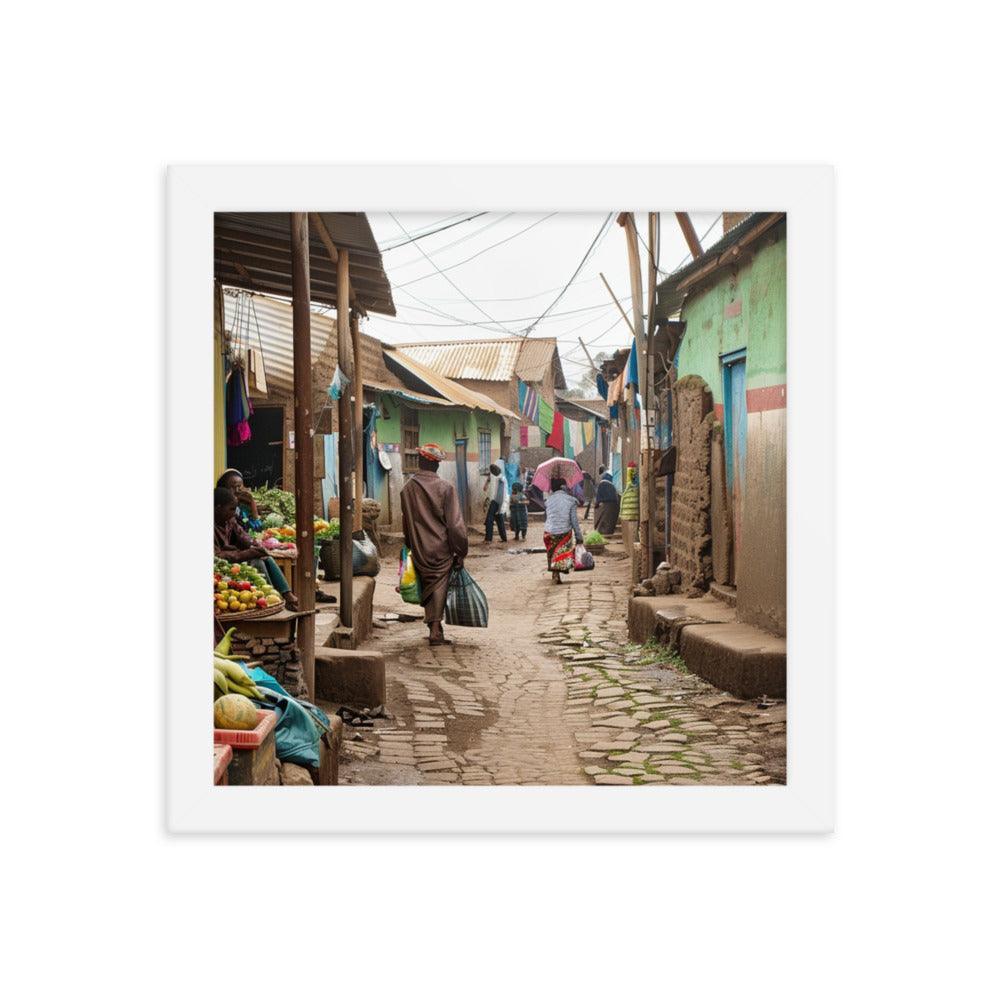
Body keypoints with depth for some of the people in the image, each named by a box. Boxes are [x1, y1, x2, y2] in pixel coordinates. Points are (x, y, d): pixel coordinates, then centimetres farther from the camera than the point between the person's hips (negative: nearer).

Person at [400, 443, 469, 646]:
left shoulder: (408, 488, 0)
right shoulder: (445, 488, -12)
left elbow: (406, 522, 9)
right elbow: (455, 523, -12)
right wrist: (461, 552, -5)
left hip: (419, 549, 3)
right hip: (441, 549, -3)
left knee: (427, 586, 16)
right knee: (440, 585, 3)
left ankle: (433, 628, 21)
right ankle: (435, 630, -6)